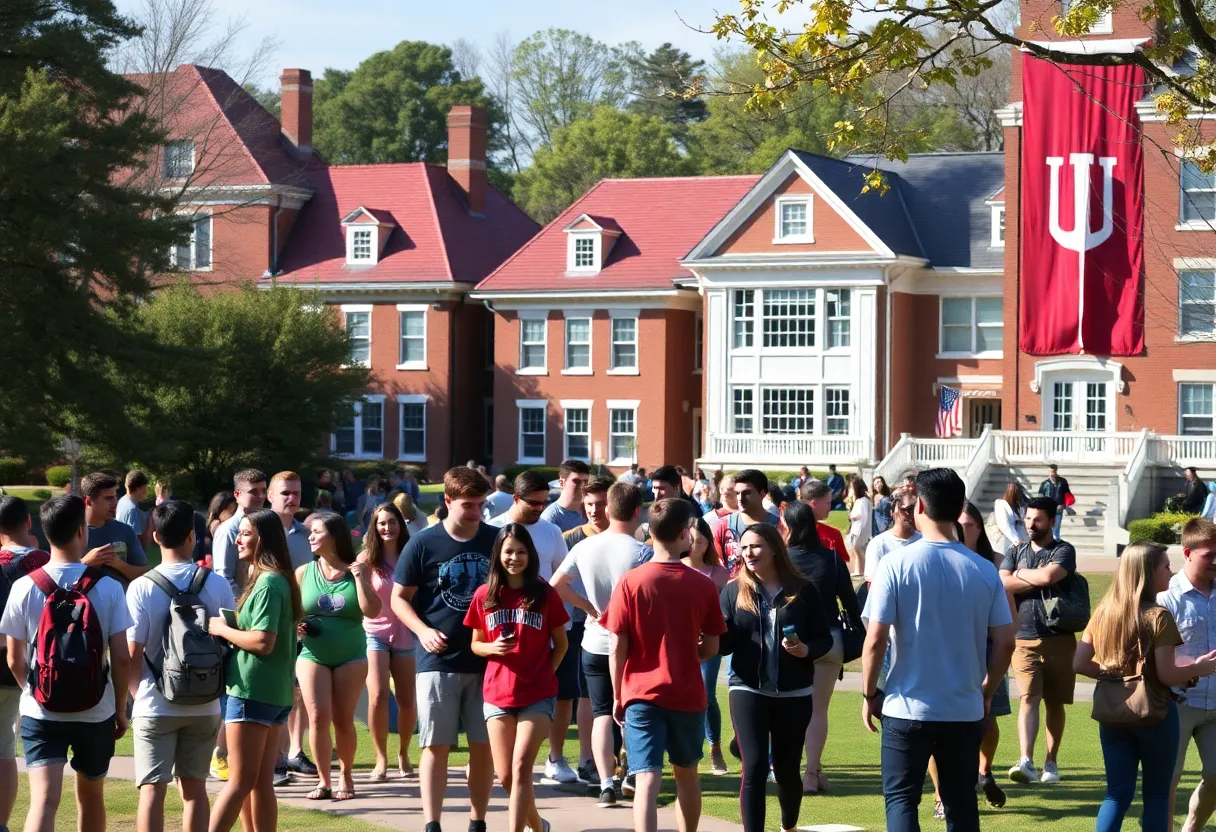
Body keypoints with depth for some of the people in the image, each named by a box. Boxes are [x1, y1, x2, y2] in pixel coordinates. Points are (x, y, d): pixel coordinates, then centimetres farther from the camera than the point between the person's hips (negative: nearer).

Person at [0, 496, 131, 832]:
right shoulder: (108, 587, -7)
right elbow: (121, 658, -7)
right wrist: (120, 709, 7)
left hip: (41, 712, -1)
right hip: (95, 711, 1)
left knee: (43, 801, -10)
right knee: (90, 796, 21)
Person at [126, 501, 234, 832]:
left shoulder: (141, 587, -9)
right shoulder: (216, 584, -3)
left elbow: (132, 654, -10)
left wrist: (137, 694, 7)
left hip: (155, 706, -2)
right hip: (204, 706, 2)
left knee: (152, 789, 0)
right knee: (194, 787, 12)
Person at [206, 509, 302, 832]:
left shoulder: (267, 584, -15)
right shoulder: (279, 580, 15)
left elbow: (263, 642, -23)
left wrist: (221, 629, -10)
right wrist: (227, 626, 8)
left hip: (252, 691, -10)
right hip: (275, 693, 10)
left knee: (240, 781, -7)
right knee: (261, 782, 10)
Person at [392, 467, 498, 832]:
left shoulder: (497, 540, 3)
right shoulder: (423, 543, -3)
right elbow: (399, 598, 2)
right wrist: (423, 631, -14)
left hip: (488, 661, 2)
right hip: (439, 661, -2)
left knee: (484, 745, 6)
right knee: (436, 746, -1)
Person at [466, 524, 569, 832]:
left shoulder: (544, 593, -1)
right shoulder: (484, 595, 2)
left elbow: (561, 644, 8)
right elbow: (476, 644, 10)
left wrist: (545, 673, -4)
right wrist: (493, 648, -11)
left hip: (538, 696, -2)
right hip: (497, 695, 2)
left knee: (521, 767, -14)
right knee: (505, 775, 5)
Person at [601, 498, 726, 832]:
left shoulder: (630, 583, -9)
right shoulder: (703, 585, -5)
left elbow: (617, 648, -7)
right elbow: (711, 647, 3)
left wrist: (617, 697, 4)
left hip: (642, 695, -2)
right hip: (688, 694, 2)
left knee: (647, 780, -7)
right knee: (687, 774, 20)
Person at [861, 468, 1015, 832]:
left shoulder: (897, 564, -11)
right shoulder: (985, 570, -2)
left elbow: (875, 639, -13)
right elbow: (1005, 642, 0)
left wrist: (869, 694, 1)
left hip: (907, 708, -3)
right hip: (965, 710, 3)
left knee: (901, 798, 7)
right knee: (961, 803, 13)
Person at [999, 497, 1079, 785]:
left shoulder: (1063, 551, 2)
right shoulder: (1015, 553, 14)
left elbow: (1048, 575, -18)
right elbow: (1002, 585, -4)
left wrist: (1021, 575, -1)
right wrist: (1037, 581, -7)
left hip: (1059, 639, -1)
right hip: (1024, 639, 2)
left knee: (1055, 703, 7)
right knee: (1029, 698, -12)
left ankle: (1051, 763, 17)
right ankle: (1026, 762, -23)